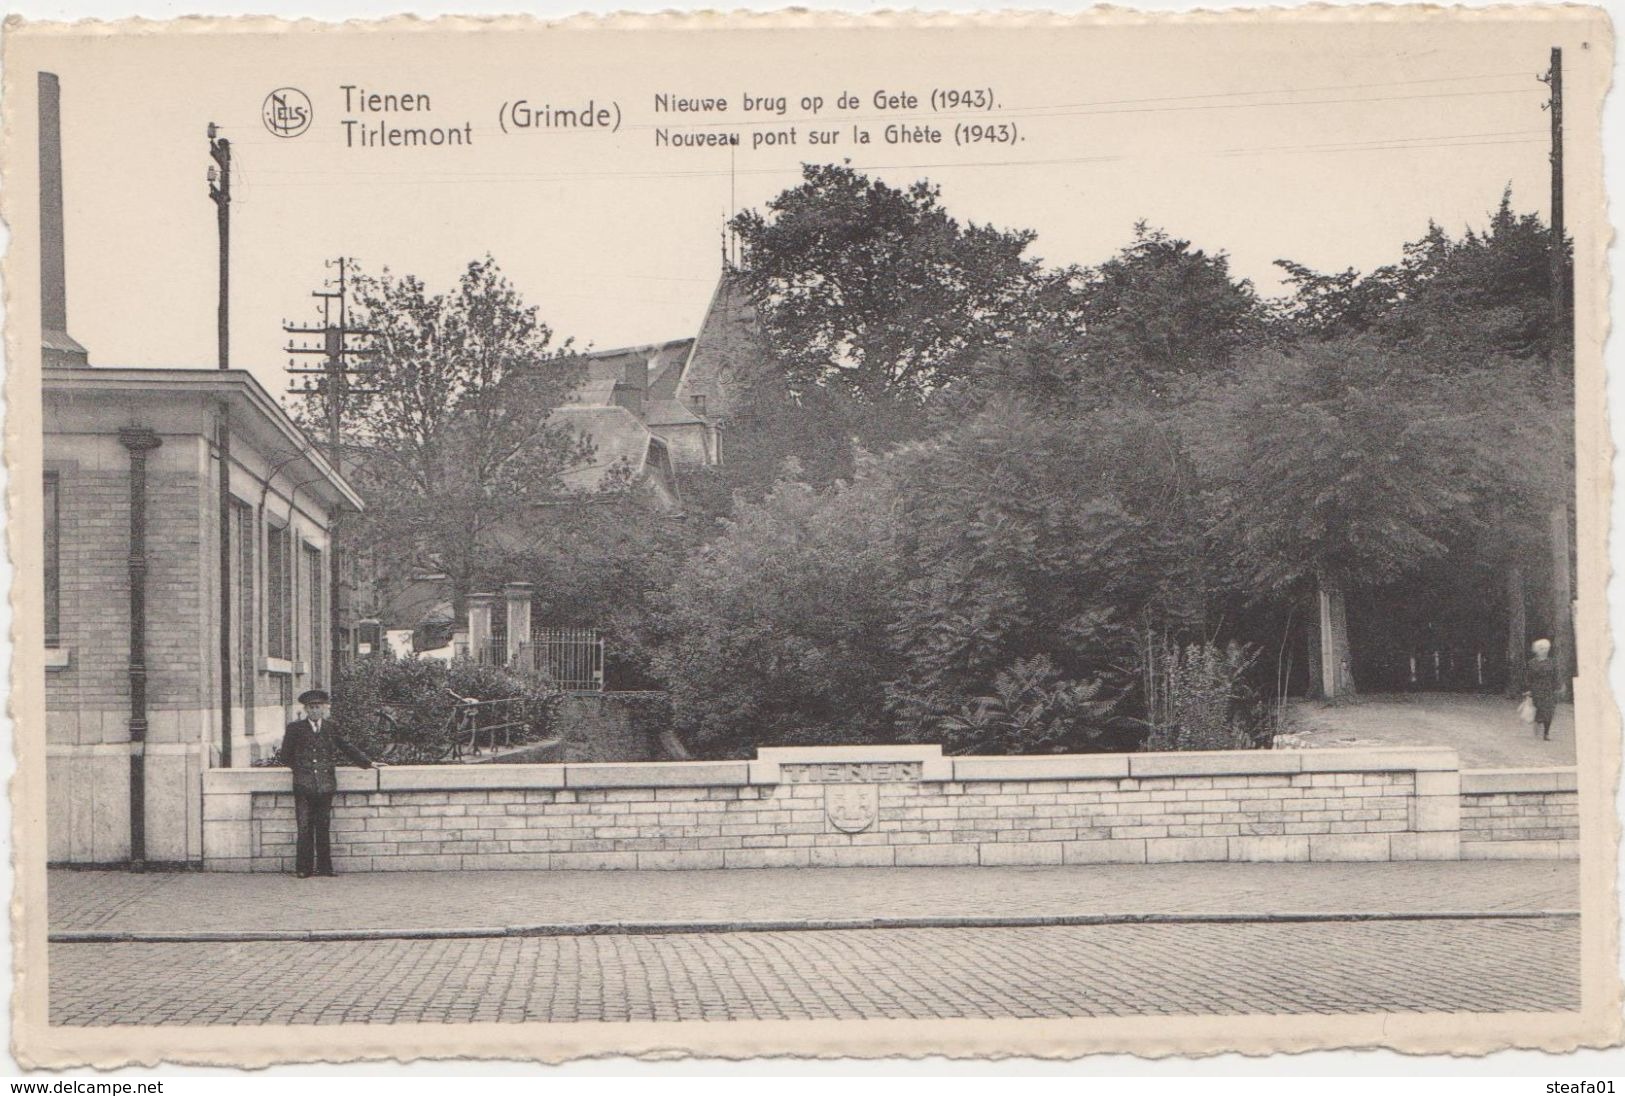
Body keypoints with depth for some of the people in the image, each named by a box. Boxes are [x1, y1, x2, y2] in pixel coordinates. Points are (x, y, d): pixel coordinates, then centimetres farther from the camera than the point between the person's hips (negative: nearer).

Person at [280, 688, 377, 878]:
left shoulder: (330, 727, 11)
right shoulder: (295, 728, 5)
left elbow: (346, 748, 18)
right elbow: (285, 757, 11)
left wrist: (369, 763, 14)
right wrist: (301, 769, 5)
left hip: (326, 785, 2)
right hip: (303, 785, -2)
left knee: (323, 827, 4)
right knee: (305, 828, -3)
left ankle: (324, 867, 8)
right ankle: (304, 868, 1)